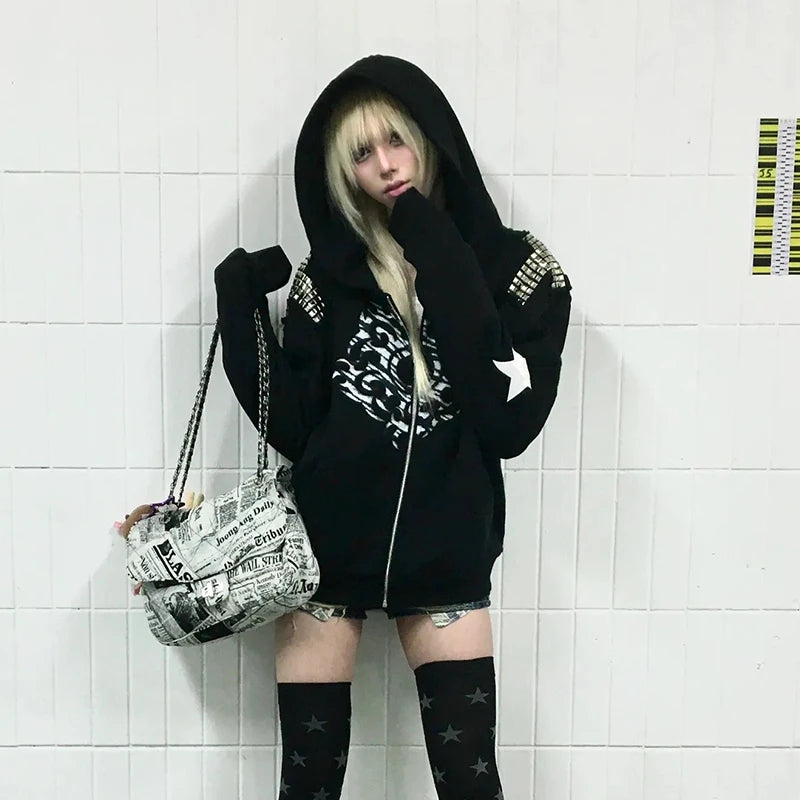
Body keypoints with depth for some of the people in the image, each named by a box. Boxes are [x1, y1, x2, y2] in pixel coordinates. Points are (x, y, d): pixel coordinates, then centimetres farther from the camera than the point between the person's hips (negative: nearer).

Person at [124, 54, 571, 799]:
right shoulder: (328, 276, 1)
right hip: (325, 547, 1)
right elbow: (292, 429, -2)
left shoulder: (516, 266, -2)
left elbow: (510, 425, -15)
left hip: (444, 556, -1)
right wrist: (241, 312, -10)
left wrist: (443, 274, -17)